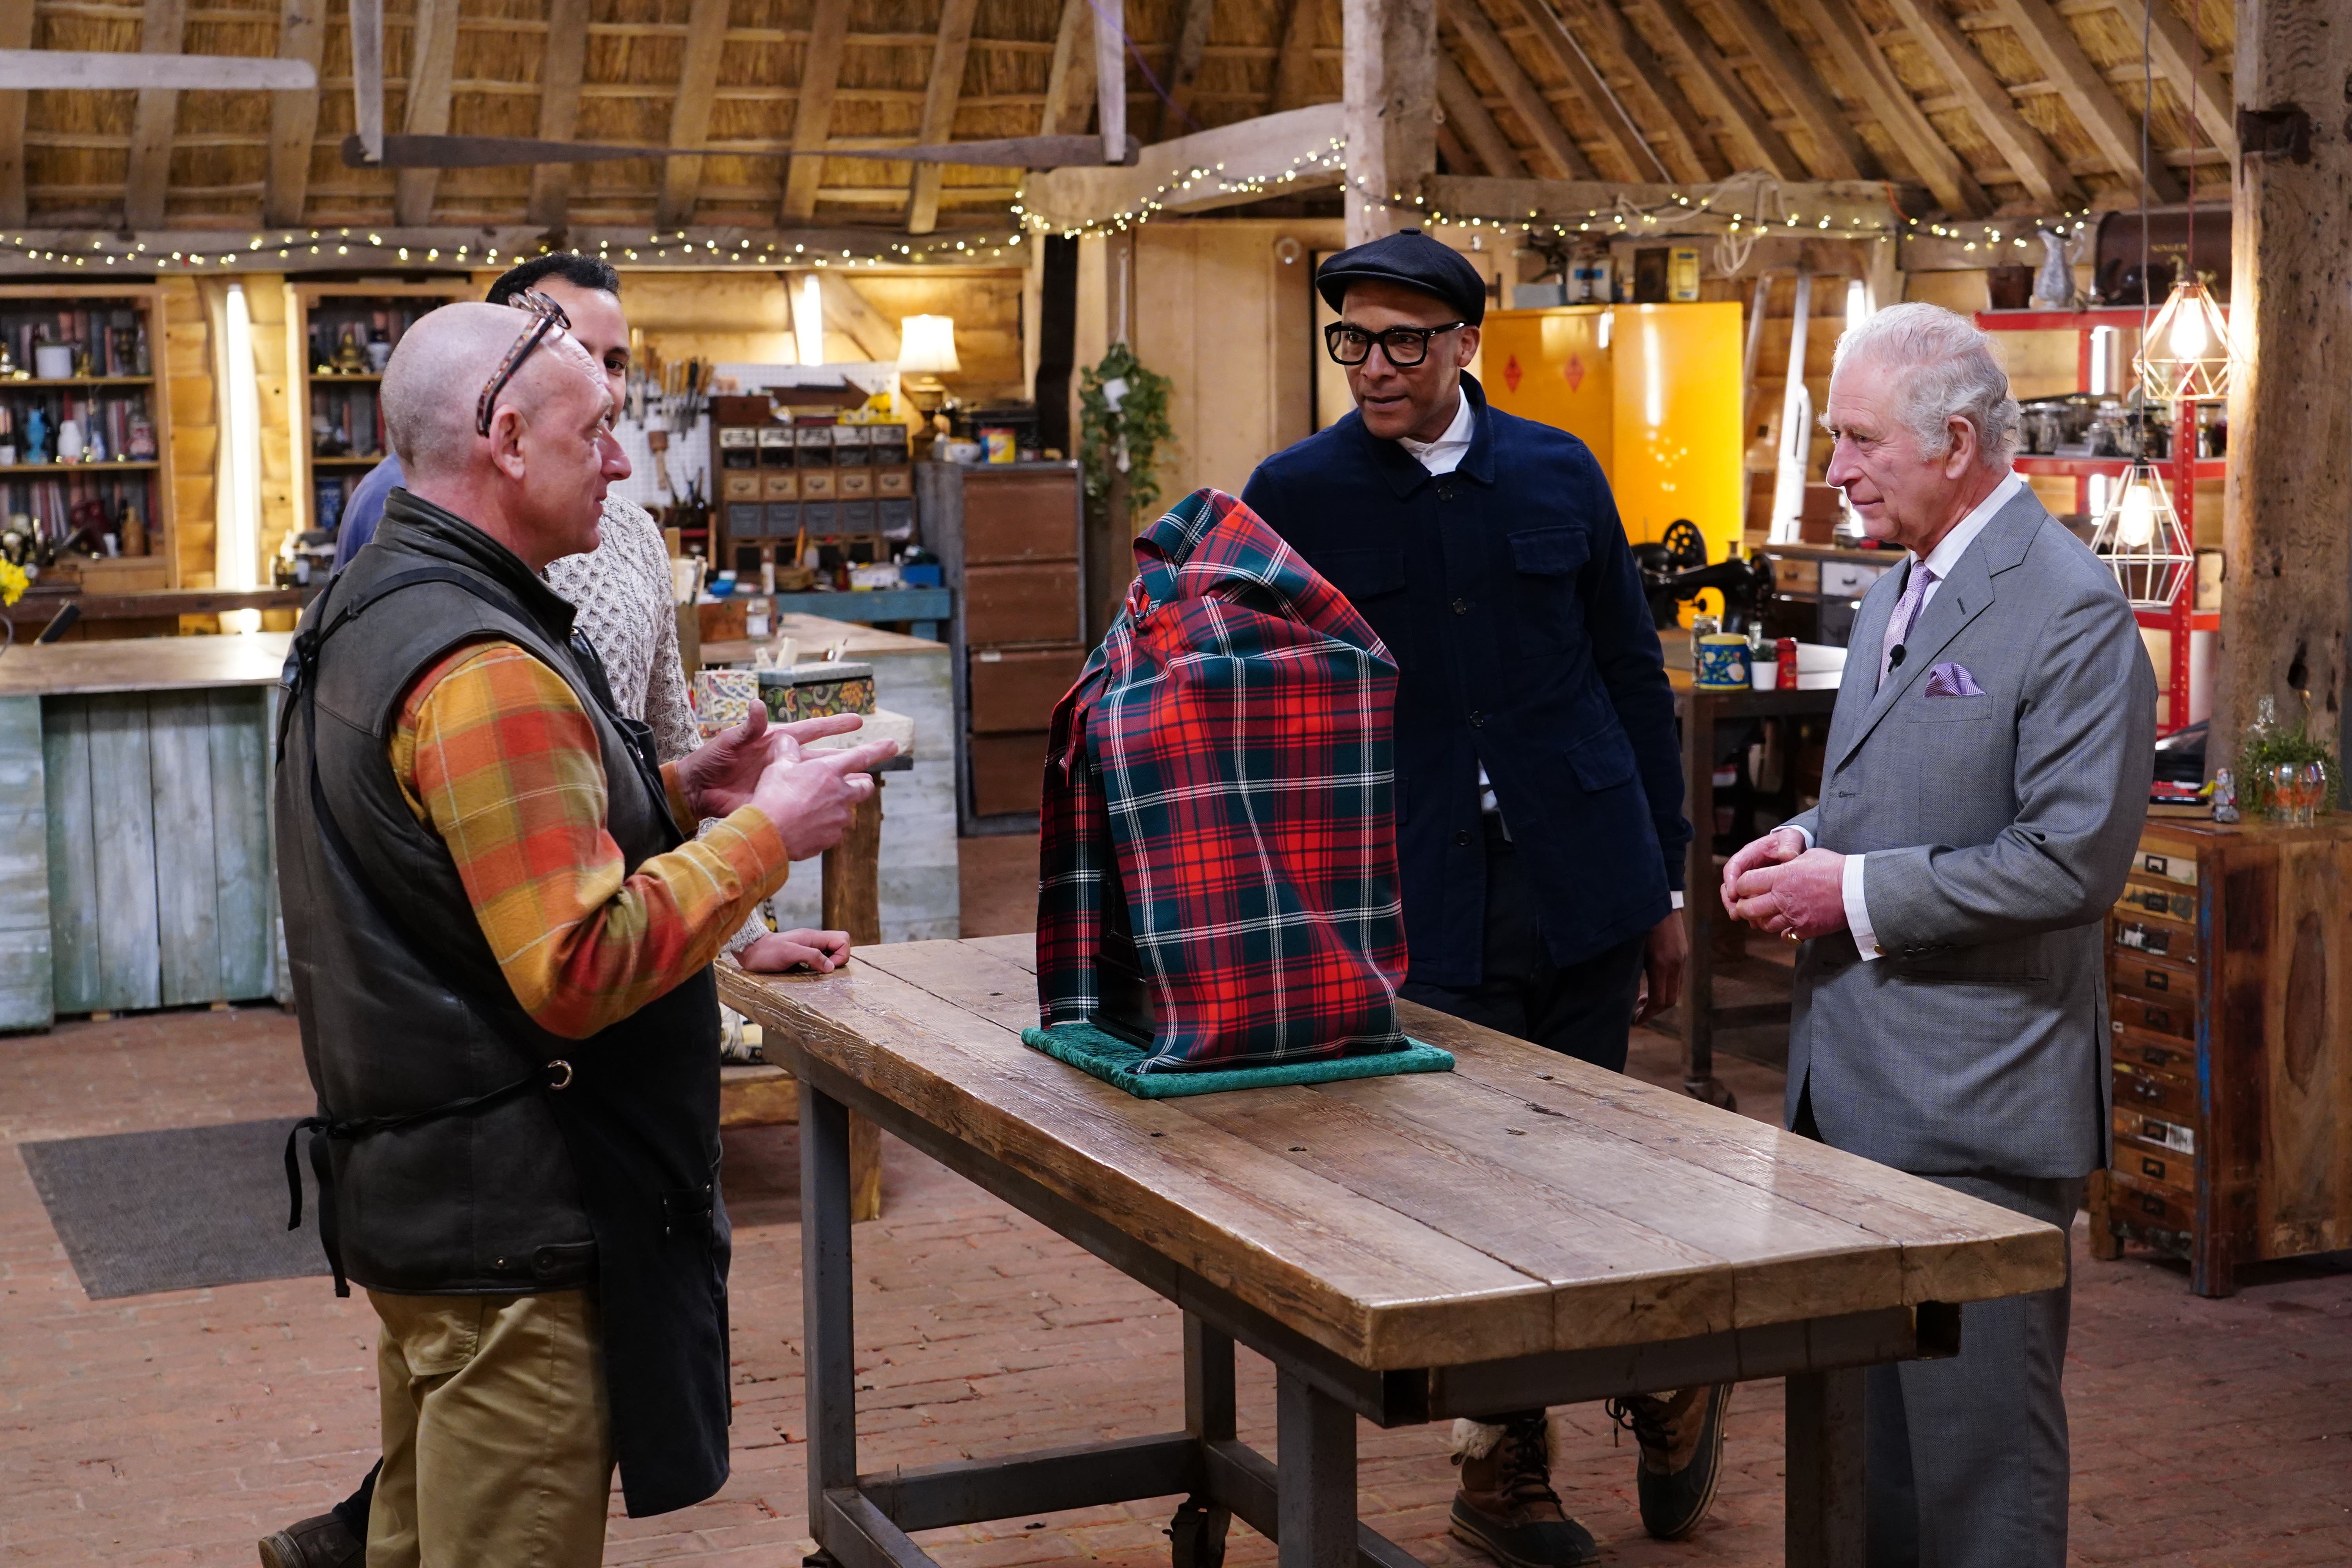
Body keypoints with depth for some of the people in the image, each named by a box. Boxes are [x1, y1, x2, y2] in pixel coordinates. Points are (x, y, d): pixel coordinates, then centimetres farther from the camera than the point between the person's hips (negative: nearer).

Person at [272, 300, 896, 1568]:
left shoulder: (366, 611, 10)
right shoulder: (483, 668, -23)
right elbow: (580, 966, -27)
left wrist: (672, 791, 9)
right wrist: (764, 834, -18)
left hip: (407, 1182, 10)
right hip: (509, 1225, -10)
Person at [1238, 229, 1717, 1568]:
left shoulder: (1559, 475, 5)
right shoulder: (1297, 494, 0)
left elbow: (1635, 682, 10)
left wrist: (1667, 882, 9)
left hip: (1582, 883, 1)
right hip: (1420, 899, -1)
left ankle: (1666, 1384, 35)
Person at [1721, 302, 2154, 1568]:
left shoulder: (2071, 609, -15)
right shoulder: (1890, 598, 15)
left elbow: (2074, 860, -20)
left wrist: (1858, 894, -17)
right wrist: (1808, 842, 5)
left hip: (1976, 1107, -9)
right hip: (1859, 1084, 9)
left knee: (1976, 1428, 0)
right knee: (1869, 1420, 17)